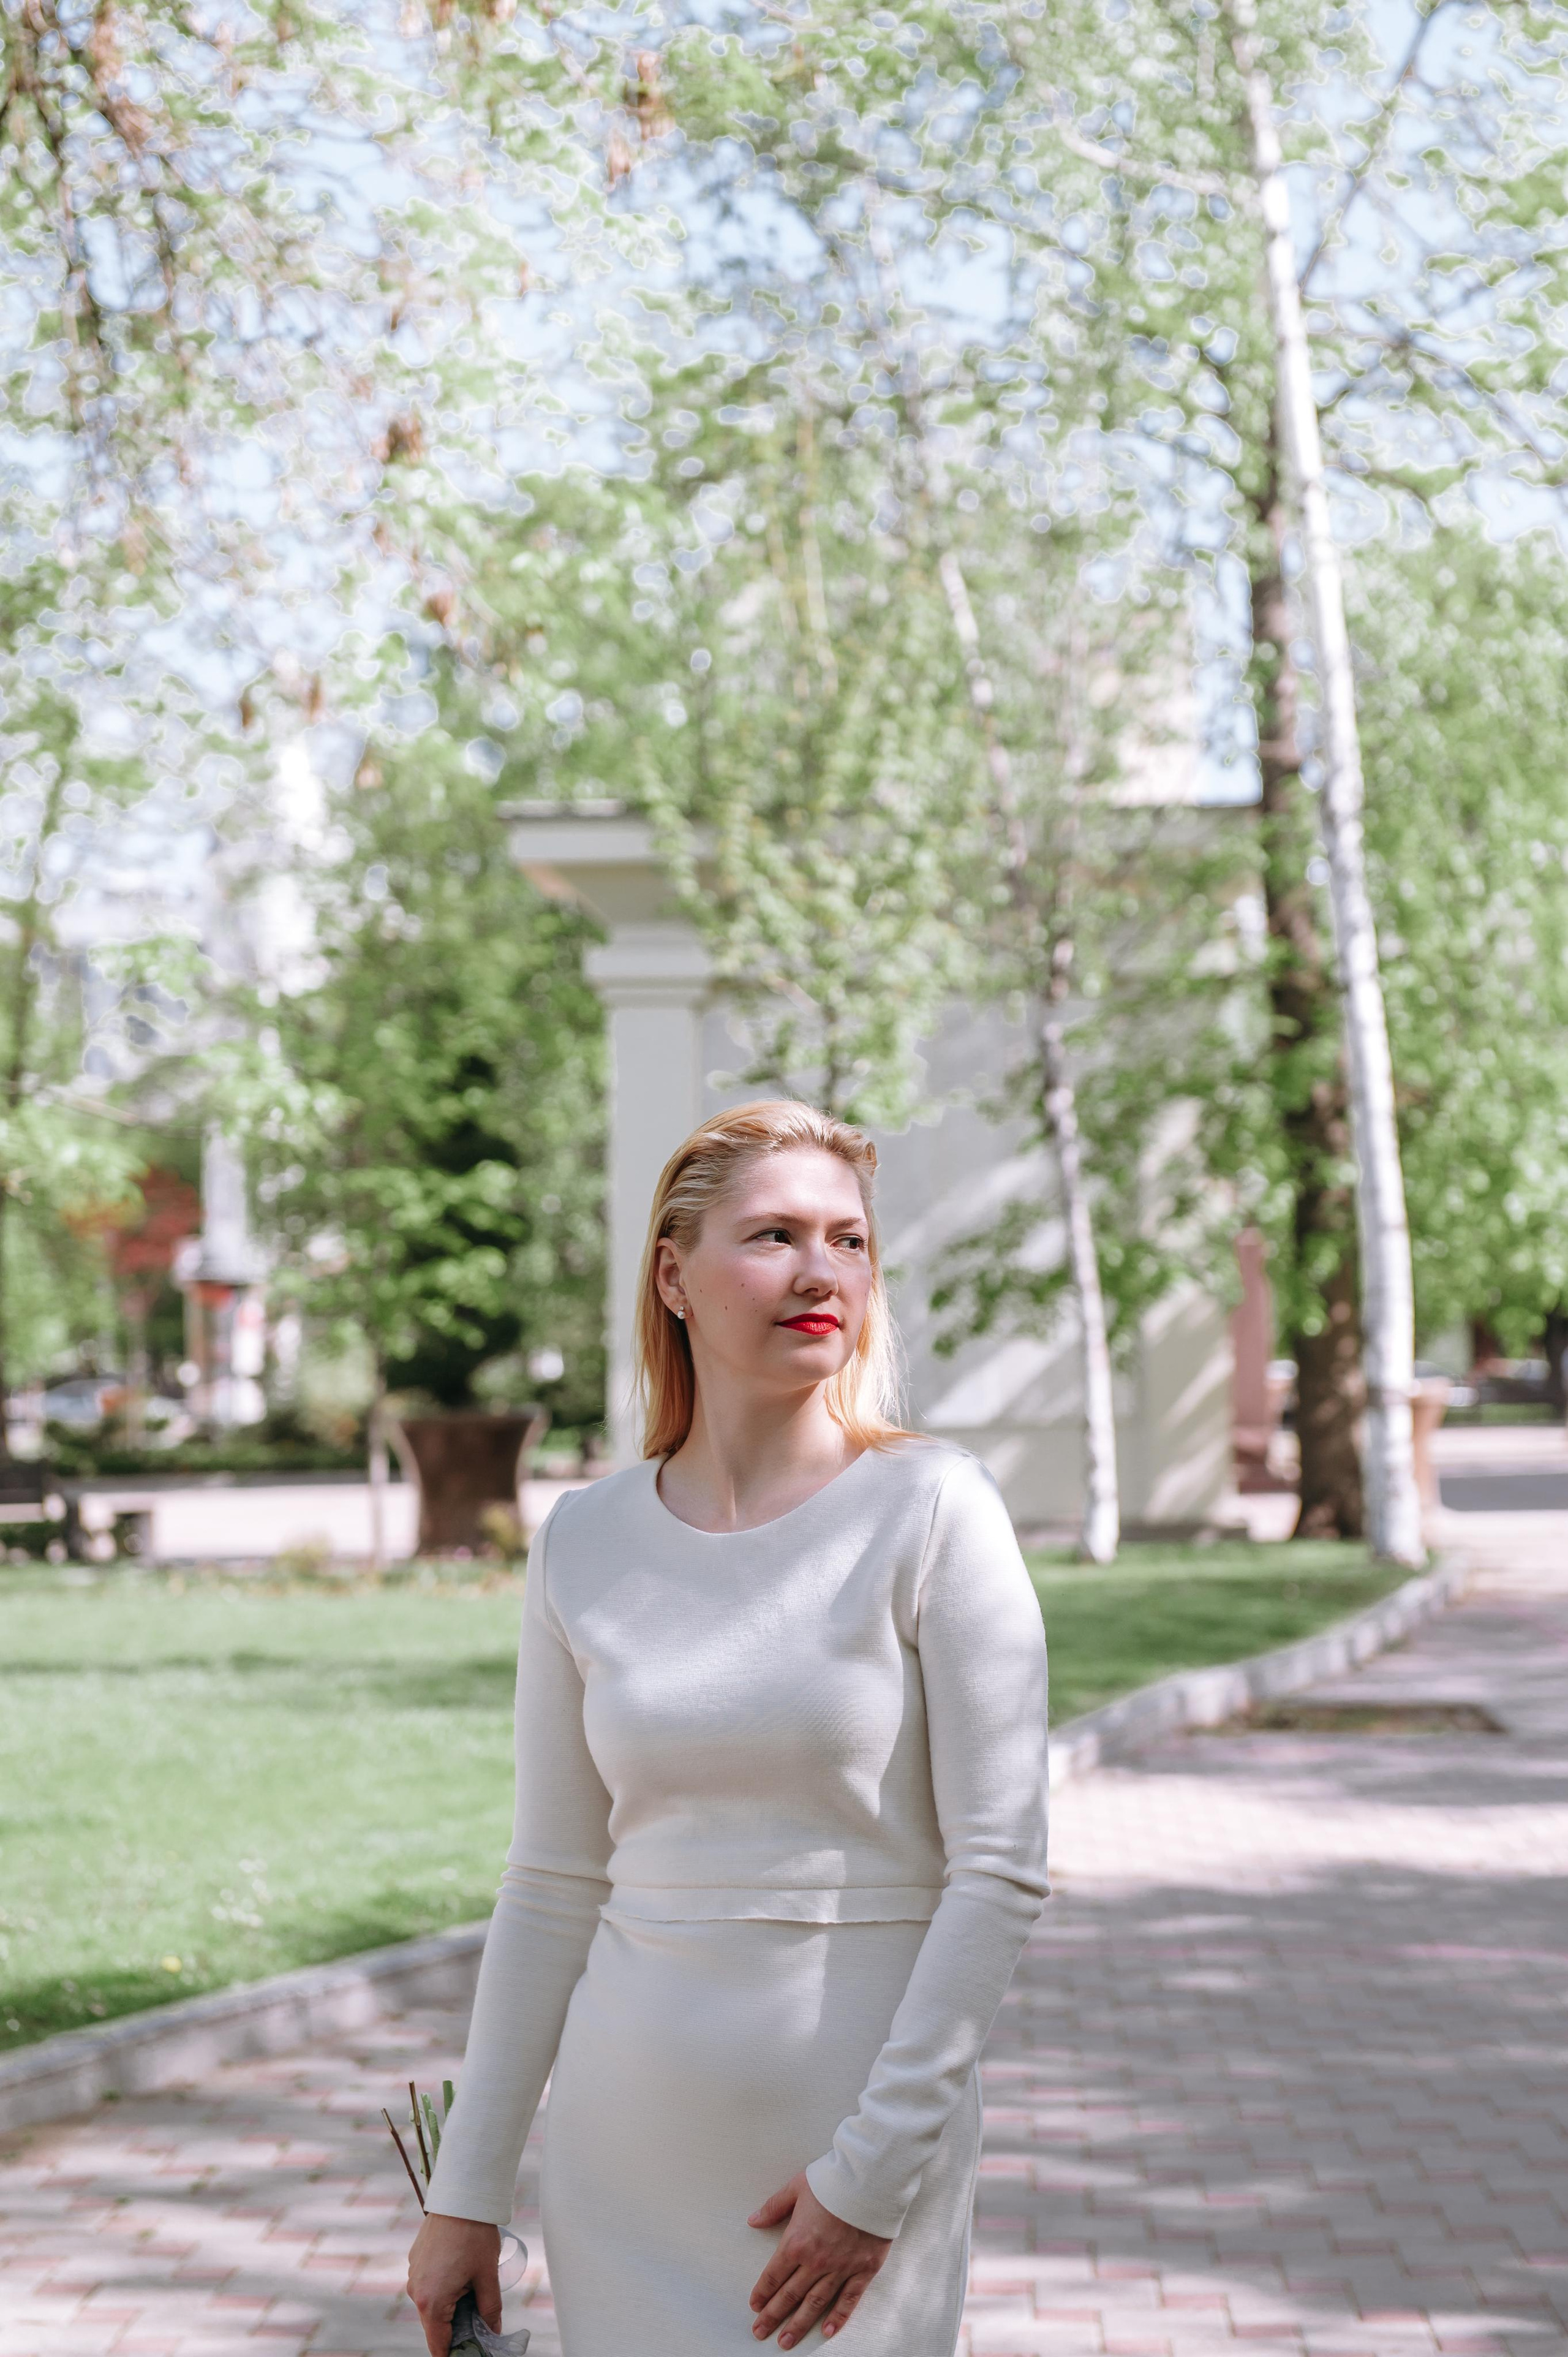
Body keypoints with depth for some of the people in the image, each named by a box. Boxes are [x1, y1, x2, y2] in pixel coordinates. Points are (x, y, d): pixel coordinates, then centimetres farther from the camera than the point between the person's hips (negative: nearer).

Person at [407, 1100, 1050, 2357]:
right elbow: (554, 1887, 8)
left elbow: (1001, 1870, -10)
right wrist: (467, 2191, 8)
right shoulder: (586, 1542, 3)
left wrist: (874, 2170, -13)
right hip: (626, 2145, 3)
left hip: (864, 2116, -3)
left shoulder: (933, 1511, -8)